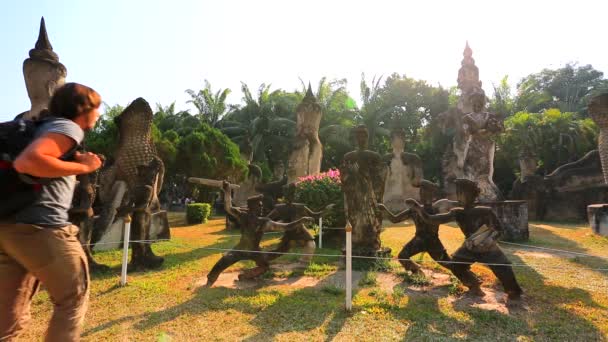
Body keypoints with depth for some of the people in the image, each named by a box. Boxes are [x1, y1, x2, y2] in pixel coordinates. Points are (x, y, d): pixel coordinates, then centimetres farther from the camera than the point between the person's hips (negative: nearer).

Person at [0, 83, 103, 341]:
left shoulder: (50, 126, 22)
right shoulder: (68, 127, -7)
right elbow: (26, 162, -24)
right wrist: (83, 167, -15)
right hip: (40, 228, -9)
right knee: (73, 300, 9)